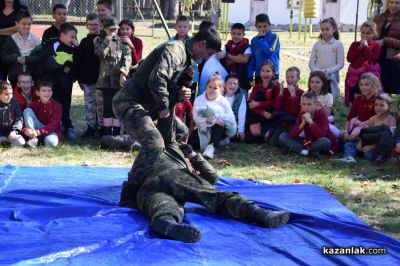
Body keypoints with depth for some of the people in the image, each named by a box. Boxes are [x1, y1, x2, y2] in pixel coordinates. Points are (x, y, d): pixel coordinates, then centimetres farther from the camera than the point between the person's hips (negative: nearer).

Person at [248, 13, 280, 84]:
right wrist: (250, 76, 6)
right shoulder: (254, 40, 8)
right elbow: (252, 59, 11)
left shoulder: (274, 37, -4)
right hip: (258, 75, 4)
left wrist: (261, 39, -14)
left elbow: (269, 52, -19)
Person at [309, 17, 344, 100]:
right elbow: (311, 62, 6)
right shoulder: (317, 44, 6)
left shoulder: (338, 44, 0)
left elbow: (340, 64, -2)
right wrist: (317, 71, -11)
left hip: (331, 78, -2)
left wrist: (329, 71, -14)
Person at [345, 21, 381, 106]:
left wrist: (366, 47, -12)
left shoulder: (376, 46, 0)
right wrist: (359, 48, -9)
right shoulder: (355, 44, 9)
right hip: (354, 76, 3)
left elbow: (372, 59, -13)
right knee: (355, 99, 9)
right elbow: (349, 58, -3)